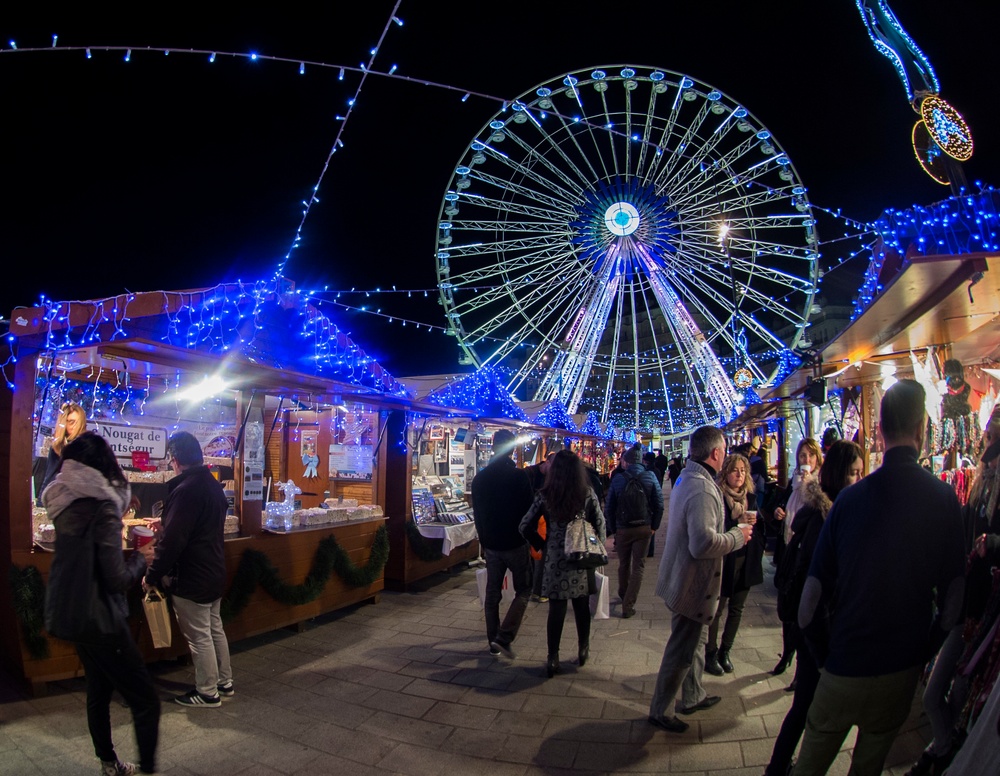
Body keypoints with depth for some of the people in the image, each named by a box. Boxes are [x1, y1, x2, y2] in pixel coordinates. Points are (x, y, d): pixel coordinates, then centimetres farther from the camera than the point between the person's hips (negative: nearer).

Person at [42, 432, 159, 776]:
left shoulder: (65, 502, 3)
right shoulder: (102, 506, -22)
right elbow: (117, 579, -23)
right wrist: (141, 558, -5)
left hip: (70, 611, 9)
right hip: (98, 617, -9)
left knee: (98, 689, 24)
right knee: (145, 701, -3)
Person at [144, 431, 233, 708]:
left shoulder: (185, 490, -22)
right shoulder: (213, 485, 7)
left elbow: (172, 539, -24)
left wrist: (153, 574, -13)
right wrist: (165, 525, 32)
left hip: (192, 579, -9)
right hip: (214, 573, 9)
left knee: (199, 637, 4)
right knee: (215, 629, 19)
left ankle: (207, 693, 16)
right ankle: (224, 682, 30)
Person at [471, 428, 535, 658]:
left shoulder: (479, 479, 1)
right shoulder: (520, 476, -15)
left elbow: (477, 514, 9)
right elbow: (529, 510, -9)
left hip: (491, 544, 5)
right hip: (516, 544, -4)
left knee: (492, 593, 13)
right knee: (523, 590, 8)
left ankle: (493, 642, 18)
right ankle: (504, 637, -4)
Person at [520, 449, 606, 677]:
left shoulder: (544, 496, -7)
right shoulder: (588, 494, -6)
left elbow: (525, 526, -5)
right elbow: (600, 524, 0)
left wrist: (541, 544, 7)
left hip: (555, 560, -1)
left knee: (556, 610, 7)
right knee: (582, 607, 16)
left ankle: (553, 659, 13)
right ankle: (583, 650, 31)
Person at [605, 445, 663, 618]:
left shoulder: (617, 480, -6)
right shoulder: (650, 477, -8)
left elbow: (609, 508, -2)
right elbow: (659, 505, -8)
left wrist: (613, 529, 9)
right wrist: (654, 526, 3)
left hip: (623, 529, 1)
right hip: (644, 528, -1)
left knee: (624, 565, 19)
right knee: (638, 566, 6)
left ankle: (623, 596, 40)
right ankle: (628, 605, 1)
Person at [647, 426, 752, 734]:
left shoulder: (687, 478, 6)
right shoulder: (702, 489, -28)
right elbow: (703, 544, -35)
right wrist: (738, 536, -19)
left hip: (685, 578, 10)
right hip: (692, 584, -10)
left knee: (694, 640, 26)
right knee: (681, 651, 6)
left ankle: (693, 696, 43)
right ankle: (659, 711, 21)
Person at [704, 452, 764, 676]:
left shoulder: (750, 498, 8)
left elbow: (759, 529, 11)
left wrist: (754, 523, -10)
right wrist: (738, 523, -26)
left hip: (746, 562, 6)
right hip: (724, 560, -6)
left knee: (736, 608, 13)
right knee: (717, 609, 4)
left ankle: (725, 651, 28)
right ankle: (710, 654, 19)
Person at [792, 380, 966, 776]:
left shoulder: (850, 498, -14)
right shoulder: (944, 498, -13)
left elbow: (809, 607, -12)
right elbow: (952, 600, -6)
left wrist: (826, 656, 4)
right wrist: (924, 652, 9)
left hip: (846, 667, -1)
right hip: (903, 669, 2)